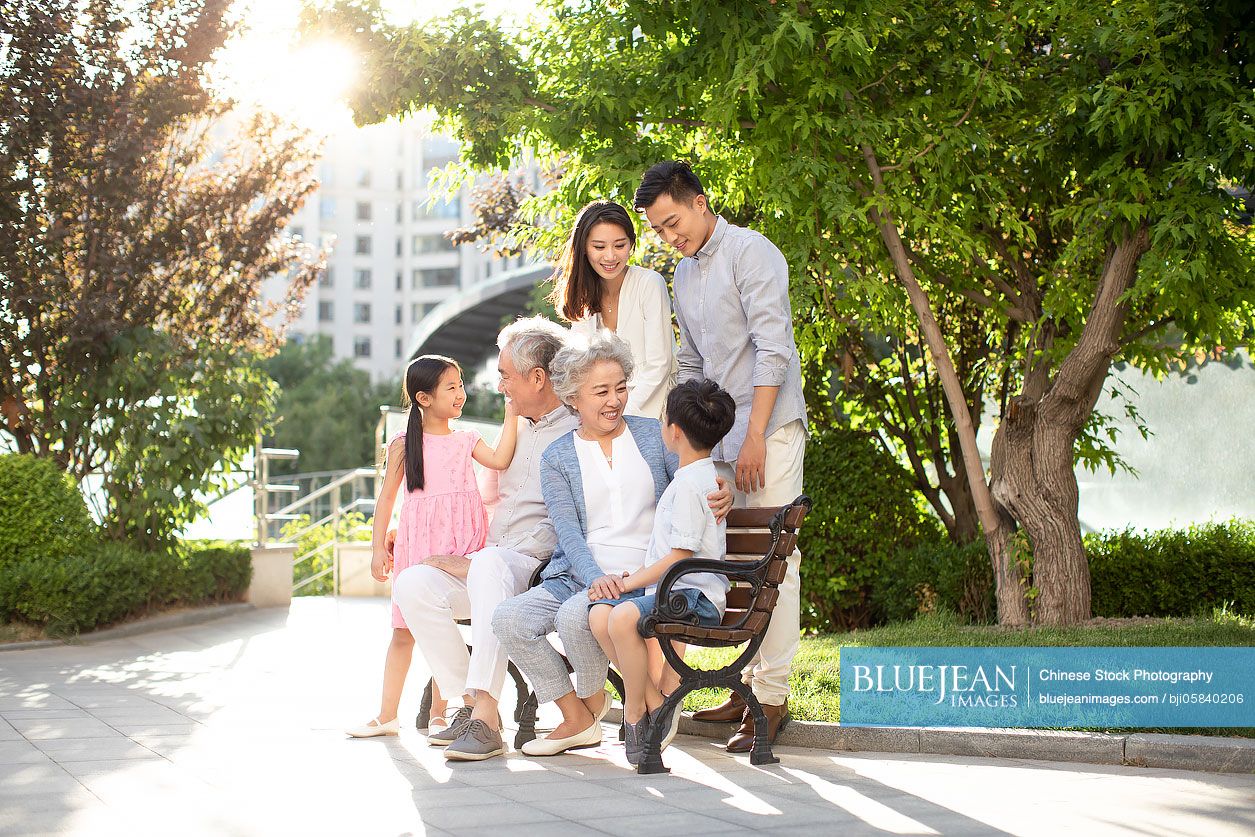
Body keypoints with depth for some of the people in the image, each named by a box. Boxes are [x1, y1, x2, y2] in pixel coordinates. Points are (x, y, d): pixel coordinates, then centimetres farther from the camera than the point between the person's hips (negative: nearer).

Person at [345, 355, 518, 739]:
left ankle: (438, 712, 9)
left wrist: (511, 413, -10)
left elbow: (500, 459, -9)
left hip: (460, 543, 1)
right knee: (403, 631, 2)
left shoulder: (466, 440, 9)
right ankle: (387, 715, 11)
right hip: (417, 545, -1)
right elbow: (387, 496, 7)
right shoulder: (405, 444, 5)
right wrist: (378, 547, 3)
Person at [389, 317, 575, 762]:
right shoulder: (516, 429, 24)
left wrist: (475, 560, -17)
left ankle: (486, 718, -43)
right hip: (486, 563, 8)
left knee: (492, 565, -40)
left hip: (542, 567, -8)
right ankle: (470, 703, -13)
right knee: (411, 584, -16)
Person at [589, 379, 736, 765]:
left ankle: (636, 708, -13)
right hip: (665, 587, 10)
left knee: (623, 616, -33)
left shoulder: (690, 483, -12)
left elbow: (679, 556, -17)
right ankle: (653, 701, -8)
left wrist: (628, 582, -11)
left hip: (696, 594, -10)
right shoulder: (701, 475, 21)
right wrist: (634, 577, 11)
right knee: (599, 614, -13)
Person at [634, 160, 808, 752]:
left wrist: (754, 436, -18)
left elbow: (772, 349, -15)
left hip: (769, 427, -8)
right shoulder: (683, 275, 17)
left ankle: (772, 697, -7)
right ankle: (752, 681, 13)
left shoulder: (751, 253, -8)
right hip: (720, 436, 8)